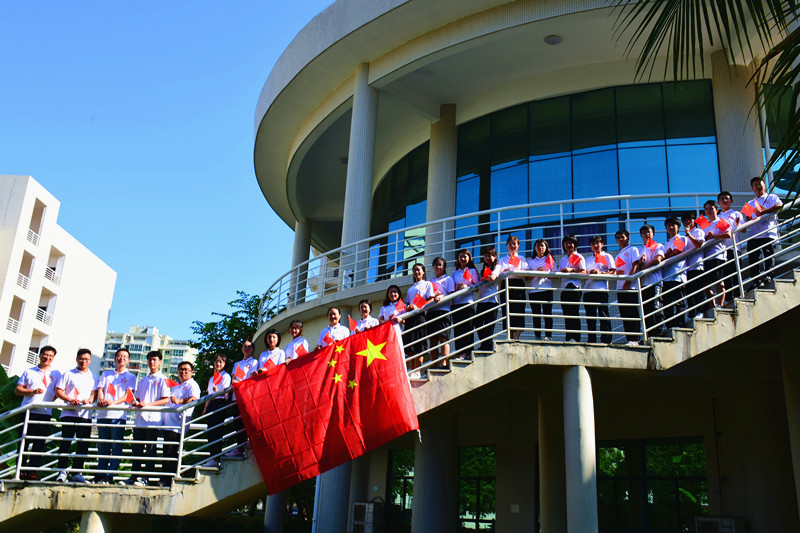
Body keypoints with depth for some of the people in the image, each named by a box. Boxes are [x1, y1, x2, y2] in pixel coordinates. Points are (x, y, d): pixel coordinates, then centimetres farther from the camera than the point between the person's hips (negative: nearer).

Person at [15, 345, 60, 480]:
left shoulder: (56, 374, 13)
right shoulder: (29, 372, 11)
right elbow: (17, 390, 7)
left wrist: (50, 401, -5)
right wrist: (32, 391, -9)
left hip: (45, 413, 1)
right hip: (28, 412, -1)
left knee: (39, 444, -2)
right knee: (24, 442, 0)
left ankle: (32, 472, 2)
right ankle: (20, 471, 5)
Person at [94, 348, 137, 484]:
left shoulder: (130, 377, 11)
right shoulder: (106, 374, 21)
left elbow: (128, 395, -1)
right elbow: (100, 389, 11)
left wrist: (113, 402, -19)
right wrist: (101, 400, -13)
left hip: (118, 415, -3)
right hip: (103, 414, 3)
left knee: (116, 447, -7)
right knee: (102, 447, 5)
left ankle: (109, 476, -6)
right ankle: (100, 475, 10)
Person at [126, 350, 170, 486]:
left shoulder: (162, 379, 2)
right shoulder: (143, 381, 22)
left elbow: (166, 399, -7)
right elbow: (138, 397, 24)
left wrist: (148, 404, -17)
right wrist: (136, 403, 0)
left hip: (154, 420, -6)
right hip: (140, 419, 6)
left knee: (150, 449, -4)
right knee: (136, 449, 6)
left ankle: (145, 478, -3)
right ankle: (134, 477, 13)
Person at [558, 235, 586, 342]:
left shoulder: (578, 257, 6)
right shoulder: (563, 259, 25)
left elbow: (583, 272, -4)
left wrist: (572, 270, -17)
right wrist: (561, 271, -1)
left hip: (574, 286, -6)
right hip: (564, 287, 6)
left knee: (574, 312, -13)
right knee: (566, 313, 2)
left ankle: (575, 337, -16)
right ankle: (569, 338, 3)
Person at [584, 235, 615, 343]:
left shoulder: (607, 256, 10)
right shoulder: (588, 259, 25)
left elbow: (613, 272, 1)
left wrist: (600, 272, -14)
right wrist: (589, 273, 0)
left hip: (601, 289, -5)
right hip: (588, 289, 5)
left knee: (603, 315, -10)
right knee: (590, 317, 3)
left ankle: (606, 340, -11)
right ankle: (591, 340, 6)